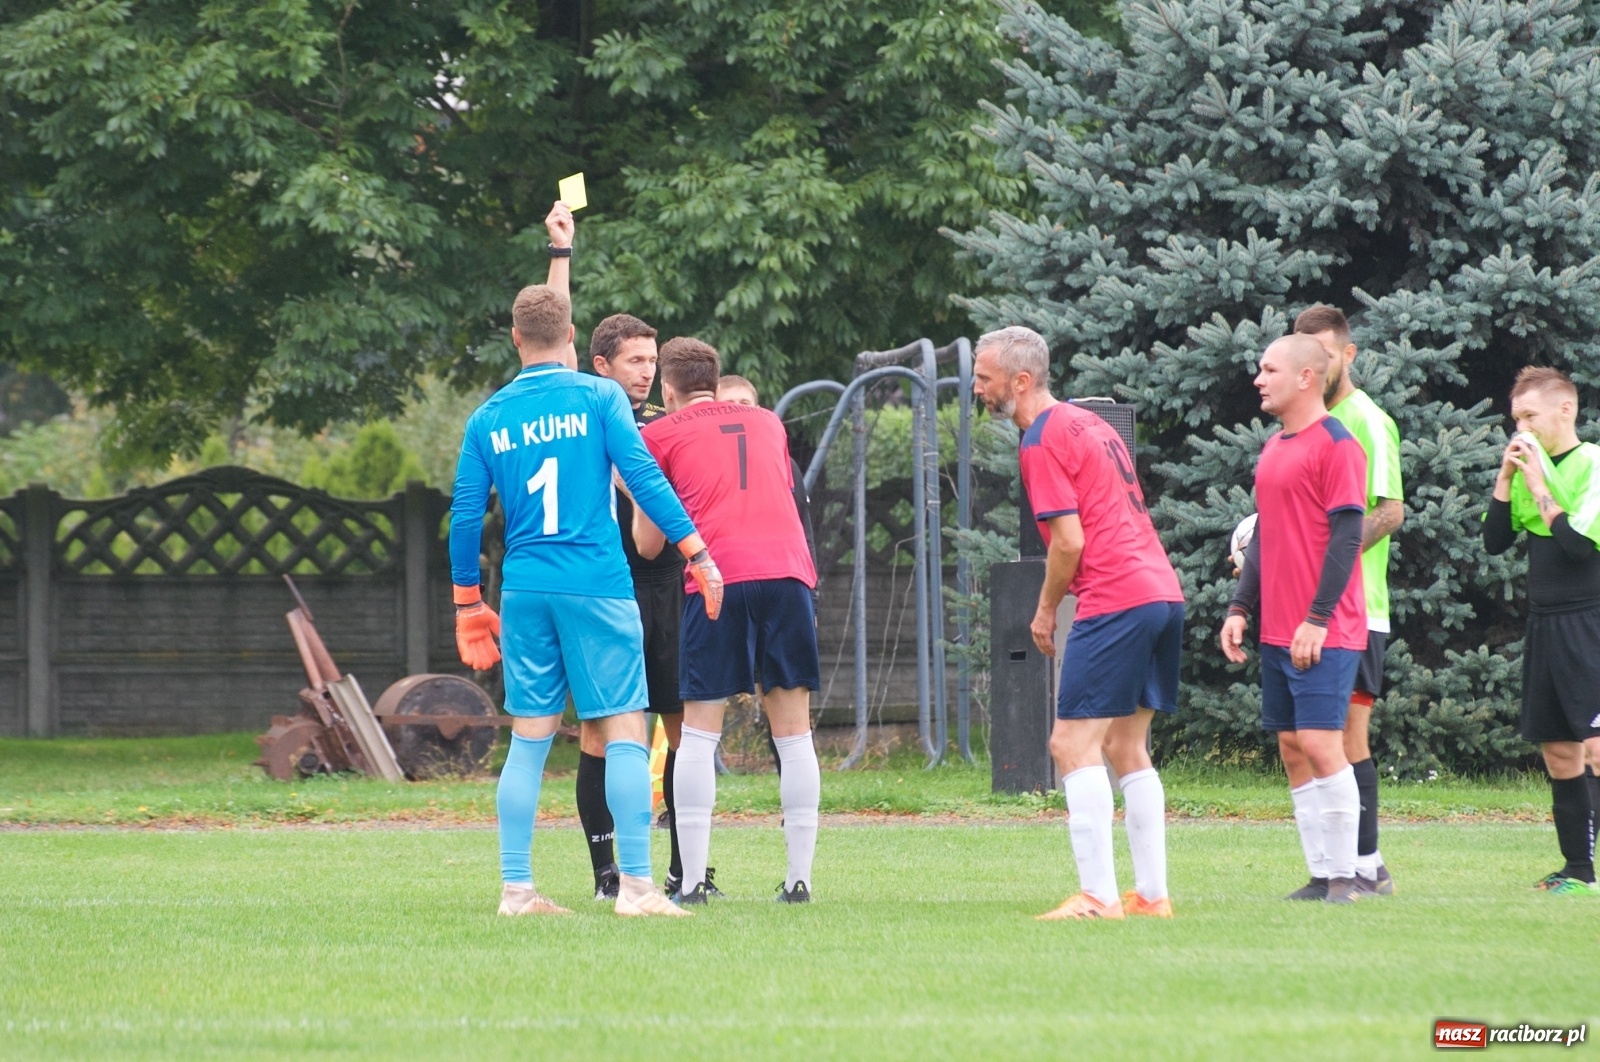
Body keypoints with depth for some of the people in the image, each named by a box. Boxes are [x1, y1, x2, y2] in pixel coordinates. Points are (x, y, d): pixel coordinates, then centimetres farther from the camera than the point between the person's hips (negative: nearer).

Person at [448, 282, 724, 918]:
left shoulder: (488, 419, 9)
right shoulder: (598, 397, -2)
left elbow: (465, 516, 10)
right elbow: (642, 477, -10)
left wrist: (468, 603, 19)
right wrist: (697, 554, -8)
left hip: (524, 591, 4)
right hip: (596, 588, -4)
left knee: (529, 739, 8)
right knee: (624, 729, -2)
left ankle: (516, 888, 5)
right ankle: (636, 885, -9)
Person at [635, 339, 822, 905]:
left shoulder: (661, 436, 13)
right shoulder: (767, 423, 23)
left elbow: (648, 544, 14)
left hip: (719, 578, -3)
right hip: (789, 569, 3)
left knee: (699, 730, 2)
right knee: (793, 730, 6)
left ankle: (692, 880, -4)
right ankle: (799, 876, 2)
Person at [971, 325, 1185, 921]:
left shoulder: (1042, 442, -9)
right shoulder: (1090, 424, 19)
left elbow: (1070, 540, -14)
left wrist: (1046, 611, 0)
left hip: (1114, 601, -10)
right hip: (1162, 591, 10)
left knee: (1073, 745, -8)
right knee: (1127, 748, 15)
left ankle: (1098, 895, -14)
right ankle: (1151, 894, 14)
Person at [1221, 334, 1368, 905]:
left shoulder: (1336, 445, -9)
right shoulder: (1273, 450, 17)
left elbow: (1346, 537, -14)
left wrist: (1317, 619, -18)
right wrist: (1240, 608, 14)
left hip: (1324, 634, -9)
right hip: (1277, 632, 9)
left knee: (1320, 743, -11)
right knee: (1292, 748, 6)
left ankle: (1343, 878, -6)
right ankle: (1321, 876, 9)